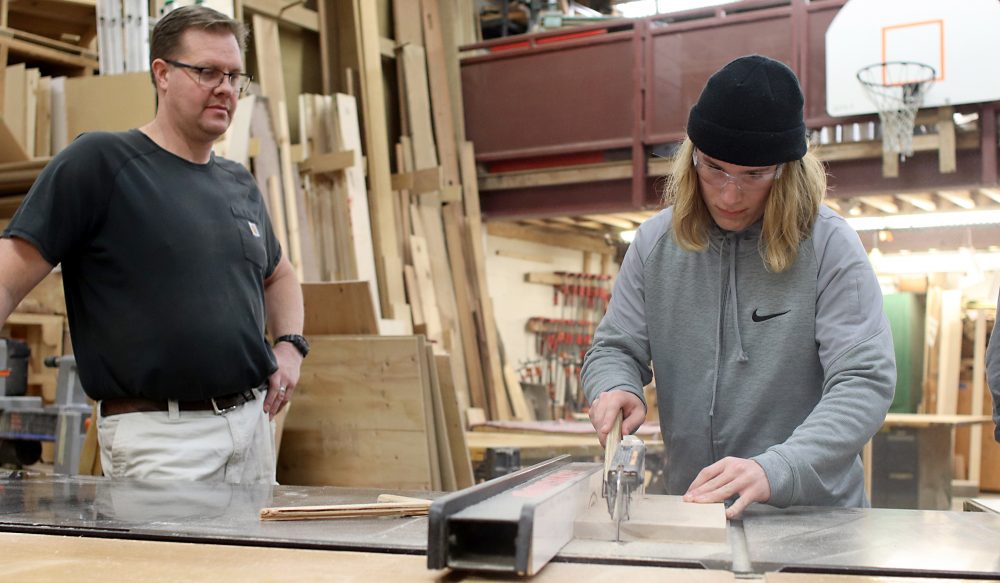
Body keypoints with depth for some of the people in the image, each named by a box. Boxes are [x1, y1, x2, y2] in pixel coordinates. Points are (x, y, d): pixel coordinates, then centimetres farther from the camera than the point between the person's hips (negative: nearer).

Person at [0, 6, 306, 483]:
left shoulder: (240, 184, 13)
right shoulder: (98, 162, -6)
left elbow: (279, 275, 29)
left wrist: (290, 345, 11)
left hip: (253, 421, 7)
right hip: (157, 431, -6)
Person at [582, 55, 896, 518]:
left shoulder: (829, 246, -8)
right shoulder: (655, 242, 2)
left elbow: (864, 382, -14)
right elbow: (615, 347, 10)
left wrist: (775, 471, -30)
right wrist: (615, 389, -15)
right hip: (690, 512, 4)